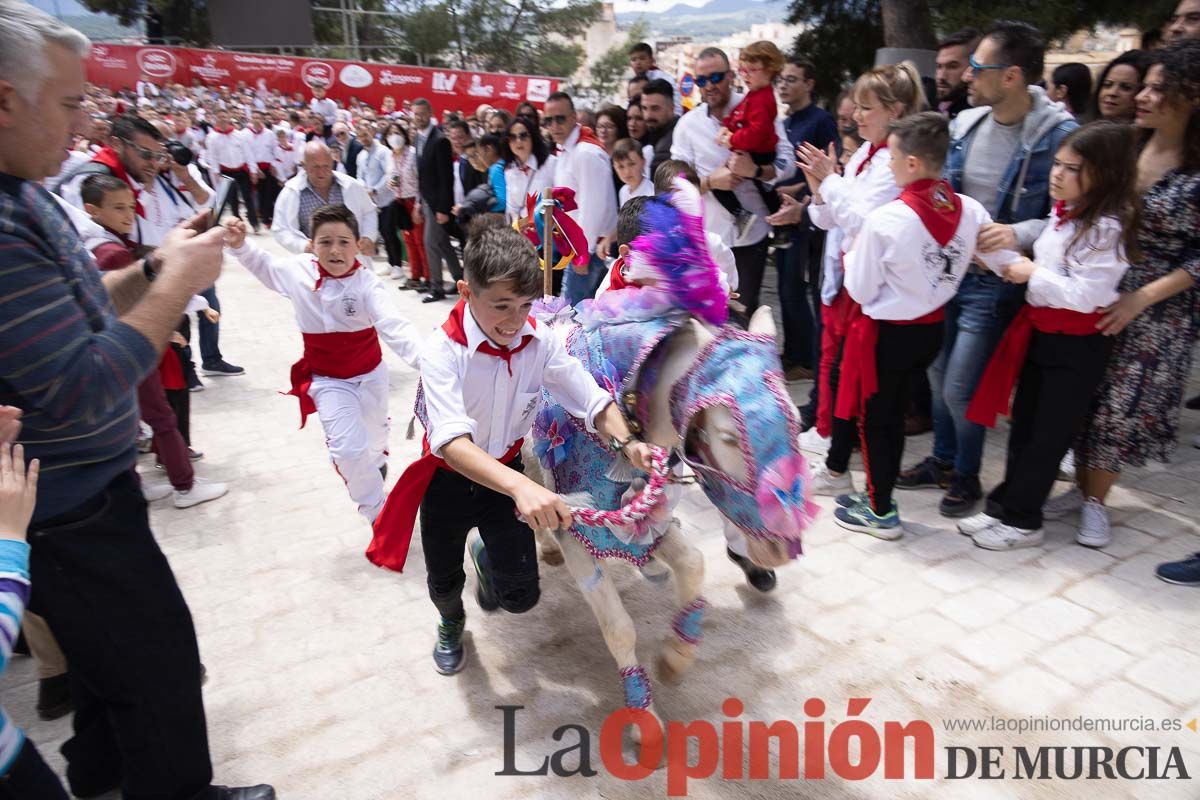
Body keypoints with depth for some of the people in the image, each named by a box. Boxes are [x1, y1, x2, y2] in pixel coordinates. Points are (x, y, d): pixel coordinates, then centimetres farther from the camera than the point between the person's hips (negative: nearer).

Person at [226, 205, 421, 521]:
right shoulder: (298, 271, -12)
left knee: (374, 436, 25)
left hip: (370, 374, 0)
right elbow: (264, 265, 12)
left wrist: (422, 357, -55)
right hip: (327, 380, 0)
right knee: (349, 450, -13)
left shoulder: (366, 283, -23)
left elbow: (393, 327, -38)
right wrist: (239, 246, -6)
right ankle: (378, 513, 10)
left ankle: (376, 461, 64)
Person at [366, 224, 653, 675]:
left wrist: (626, 443, -42)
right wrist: (521, 487, -59)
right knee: (443, 584, 19)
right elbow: (452, 442, -42)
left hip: (507, 475, 2)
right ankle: (451, 623, 59)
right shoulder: (442, 352, -30)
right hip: (448, 480, -1)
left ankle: (488, 556, 39)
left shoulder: (540, 342, -20)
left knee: (521, 598, 1)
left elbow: (594, 401, -19)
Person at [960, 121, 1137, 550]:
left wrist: (1033, 275, -17)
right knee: (1023, 424, 15)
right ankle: (1003, 505, 26)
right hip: (1039, 331, 8)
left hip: (1078, 345, -8)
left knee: (1049, 434, 4)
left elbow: (1086, 294, -24)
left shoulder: (1107, 227, -19)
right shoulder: (1061, 212, 5)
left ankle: (1022, 521, 15)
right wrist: (1015, 265, 3)